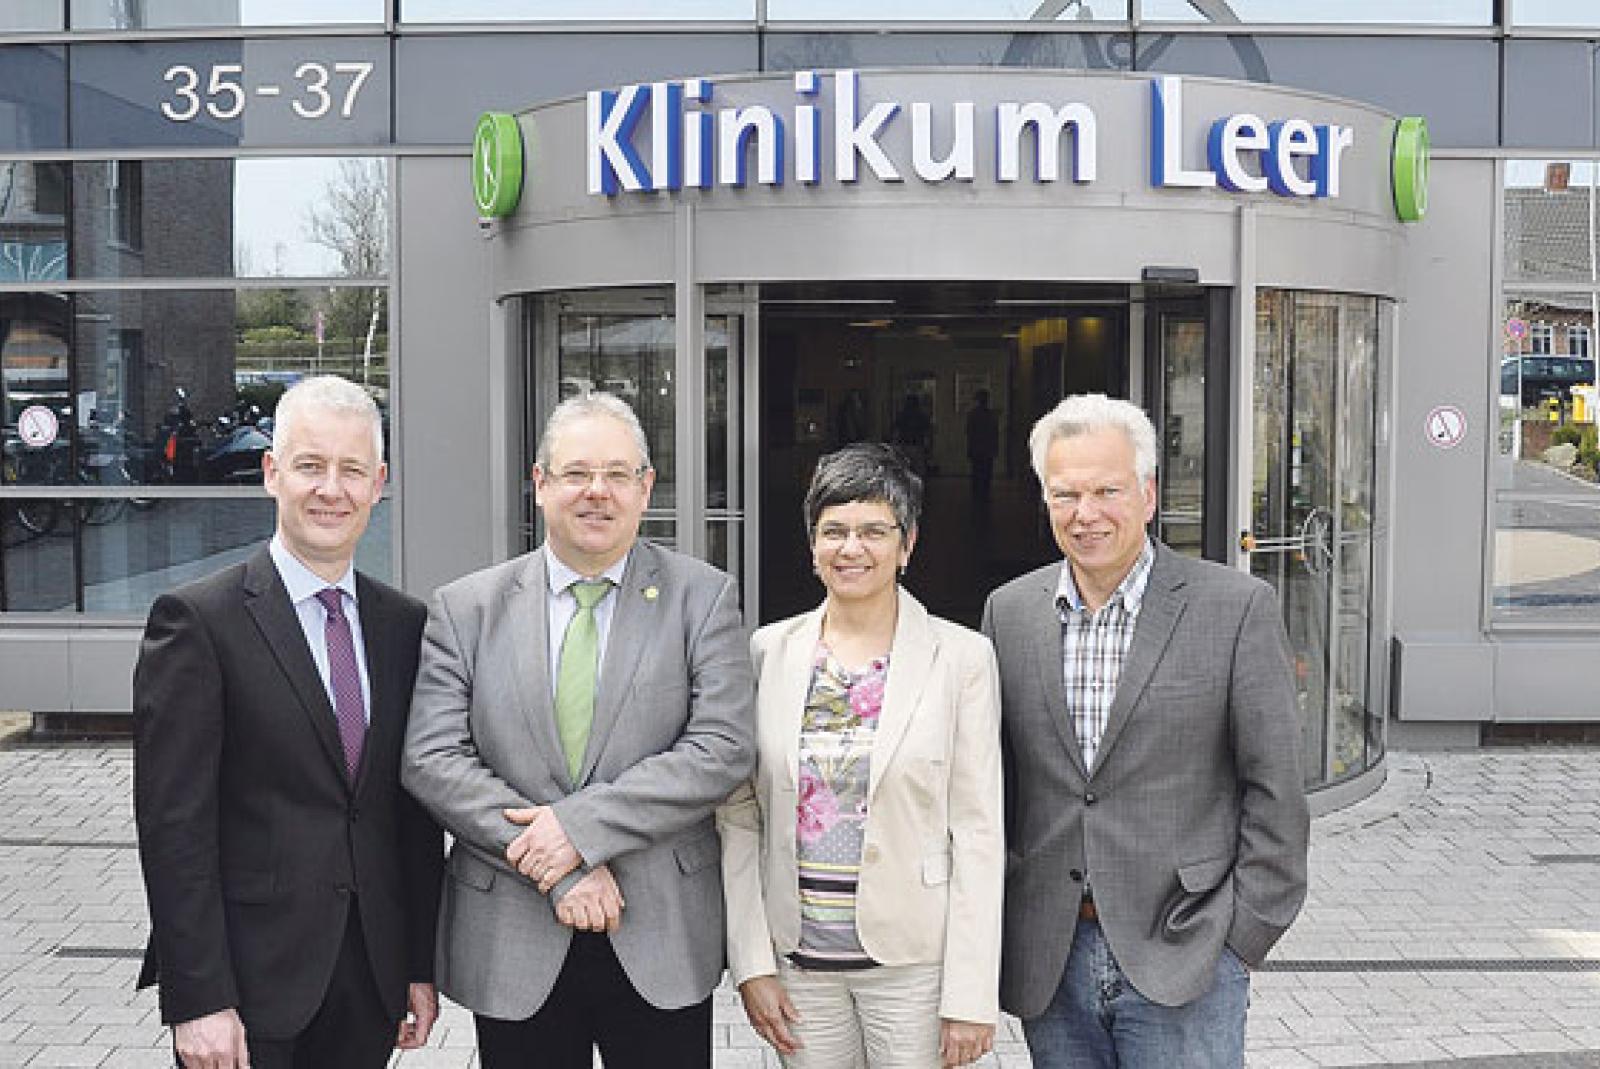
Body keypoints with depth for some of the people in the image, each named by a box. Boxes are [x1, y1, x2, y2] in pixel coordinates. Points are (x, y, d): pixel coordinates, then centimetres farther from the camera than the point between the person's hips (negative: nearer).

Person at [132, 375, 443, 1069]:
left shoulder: (406, 624, 6)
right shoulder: (198, 620, -9)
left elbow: (417, 810, 9)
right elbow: (173, 823, -11)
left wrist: (422, 966, 6)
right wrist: (199, 1000, -14)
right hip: (252, 985, -4)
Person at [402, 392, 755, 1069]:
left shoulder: (703, 598, -1)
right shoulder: (464, 608, 2)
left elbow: (724, 750, -10)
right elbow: (431, 759, -5)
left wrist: (580, 825, -17)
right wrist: (556, 869, -14)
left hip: (662, 940, 0)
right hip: (512, 946, 1)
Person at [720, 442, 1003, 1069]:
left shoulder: (961, 657, -5)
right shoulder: (770, 650, 3)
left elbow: (977, 832, -6)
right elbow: (739, 814, 4)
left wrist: (971, 995, -8)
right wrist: (750, 963, -1)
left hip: (915, 964, -2)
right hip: (799, 961, 2)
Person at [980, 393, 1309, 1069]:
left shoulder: (1236, 608, -6)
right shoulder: (1009, 612, 5)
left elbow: (1274, 788, -4)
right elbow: (990, 784, 10)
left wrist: (1244, 936, -5)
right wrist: (997, 932, 7)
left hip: (1183, 959, -3)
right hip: (1049, 960, 3)